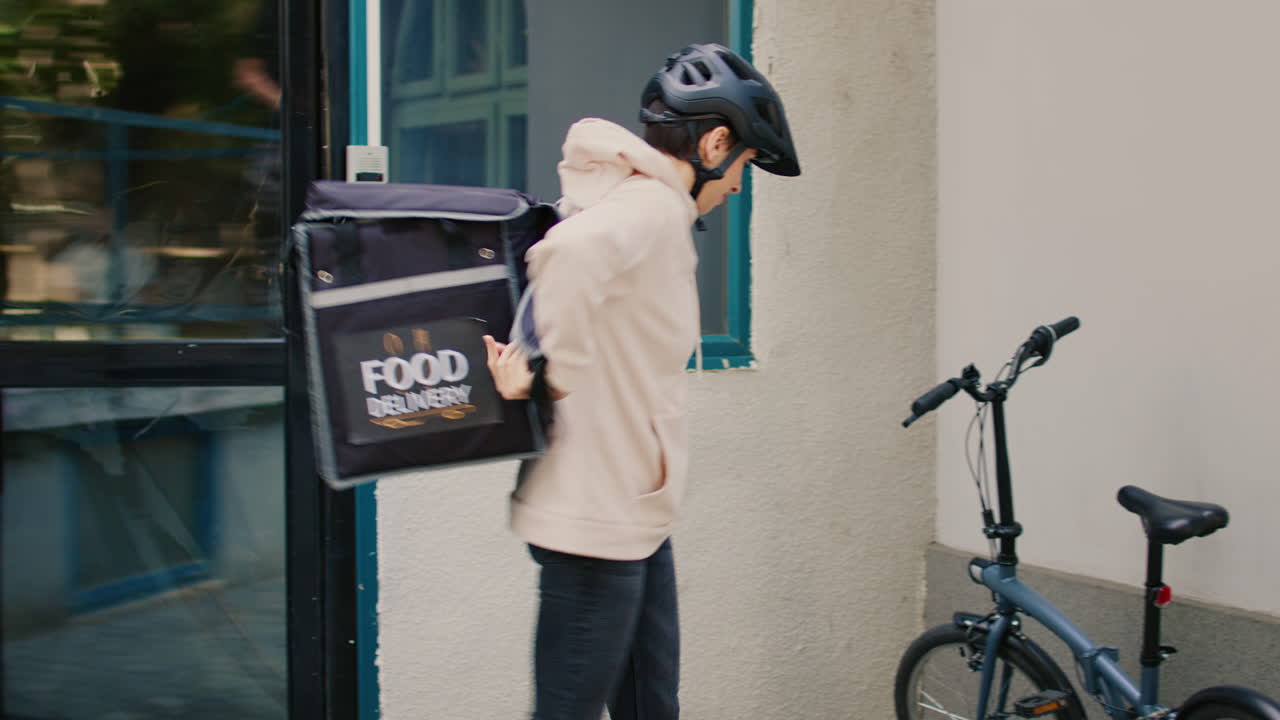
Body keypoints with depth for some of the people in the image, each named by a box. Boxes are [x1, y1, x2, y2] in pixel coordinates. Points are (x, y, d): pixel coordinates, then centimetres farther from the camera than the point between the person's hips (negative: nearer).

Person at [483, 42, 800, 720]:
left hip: (631, 512, 10)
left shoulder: (623, 197, 13)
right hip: (598, 518, -10)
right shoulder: (654, 206, -18)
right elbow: (568, 254, -38)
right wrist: (554, 374, -25)